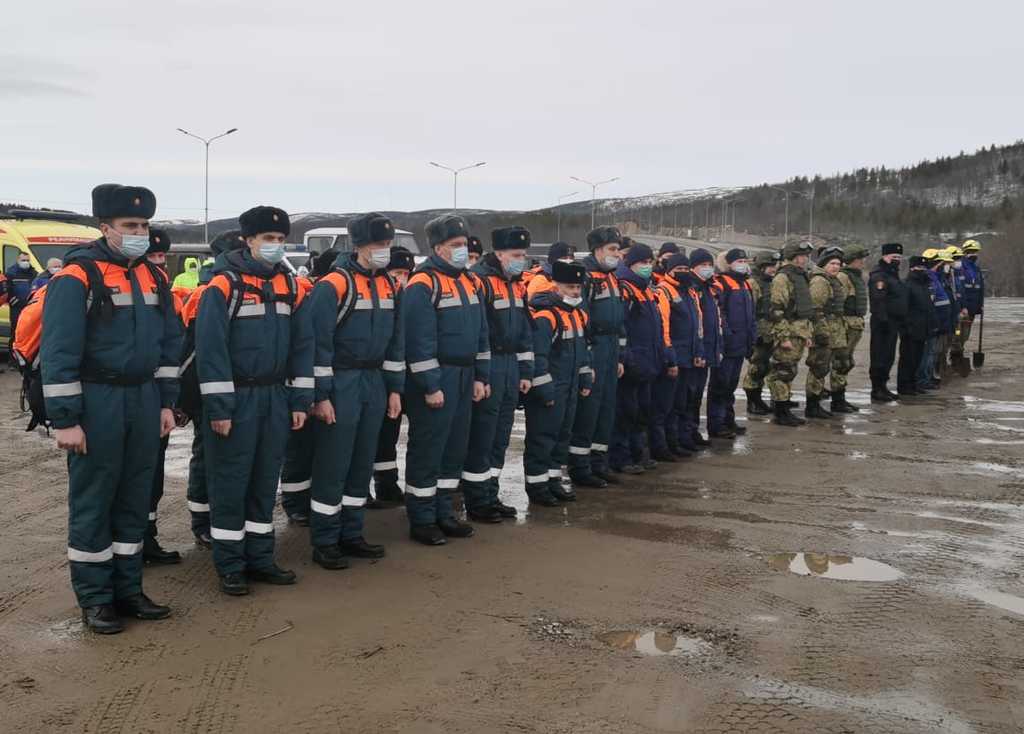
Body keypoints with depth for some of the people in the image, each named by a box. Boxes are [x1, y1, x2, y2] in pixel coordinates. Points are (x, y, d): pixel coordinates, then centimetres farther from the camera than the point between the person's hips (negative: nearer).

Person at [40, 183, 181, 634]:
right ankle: (94, 598, 13)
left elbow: (169, 342, 16)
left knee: (135, 498, 12)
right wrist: (64, 419, -17)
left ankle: (128, 588, 24)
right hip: (96, 404, -6)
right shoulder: (77, 277, -11)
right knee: (92, 502, 3)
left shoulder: (151, 277, 10)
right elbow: (58, 351, -14)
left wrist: (166, 402, 12)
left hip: (143, 401, 6)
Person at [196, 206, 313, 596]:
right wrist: (217, 406, -18)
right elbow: (210, 347, -15)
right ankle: (230, 566, 11)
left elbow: (302, 344, 11)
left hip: (275, 398, 6)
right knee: (230, 482, 2)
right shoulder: (224, 284, -10)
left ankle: (260, 558, 22)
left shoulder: (289, 285, 9)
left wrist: (300, 400, 6)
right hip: (236, 399, -6)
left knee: (266, 479, 12)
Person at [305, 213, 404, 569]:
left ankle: (351, 534, 22)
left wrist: (395, 388, 14)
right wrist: (320, 395, -16)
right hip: (340, 384, -7)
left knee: (362, 463, 12)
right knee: (332, 466, -2)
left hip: (374, 383, 7)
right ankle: (324, 543, 8)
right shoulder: (332, 285, -13)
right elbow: (318, 342, -15)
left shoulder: (387, 286, 11)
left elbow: (395, 339, 17)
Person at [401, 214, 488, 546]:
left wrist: (481, 376, 14)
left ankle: (443, 512, 25)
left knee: (455, 447, 14)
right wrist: (430, 386, -19)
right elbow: (419, 339, -18)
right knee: (427, 449, -1)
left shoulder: (468, 281, 14)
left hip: (464, 378, 9)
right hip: (435, 380, -8)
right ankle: (421, 520, 8)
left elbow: (480, 332, 18)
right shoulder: (423, 284, -13)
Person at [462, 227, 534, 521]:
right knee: (480, 438, -3)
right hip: (487, 366, -9)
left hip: (511, 365, 9)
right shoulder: (478, 281, -14)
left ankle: (490, 496, 23)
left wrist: (525, 372, 17)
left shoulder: (516, 285, 15)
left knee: (500, 438, 13)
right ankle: (476, 503, 6)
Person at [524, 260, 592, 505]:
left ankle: (553, 480, 26)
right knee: (542, 437, -2)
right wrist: (544, 390, -21)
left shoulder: (578, 314, 11)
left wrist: (586, 379, 19)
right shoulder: (544, 316, -19)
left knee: (562, 435, 15)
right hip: (548, 390, -9)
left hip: (570, 390, 9)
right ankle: (536, 485, 7)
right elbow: (537, 356, -22)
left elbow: (582, 349, 23)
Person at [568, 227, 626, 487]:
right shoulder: (584, 276, -13)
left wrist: (619, 357, 19)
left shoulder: (612, 277, 17)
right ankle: (579, 468, 3)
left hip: (611, 349, 9)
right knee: (587, 409, -5)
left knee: (606, 409, 13)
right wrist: (585, 360, -19)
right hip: (592, 350, -9)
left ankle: (598, 463, 22)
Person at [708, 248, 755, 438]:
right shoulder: (720, 284, -12)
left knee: (731, 385, 17)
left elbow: (751, 315, 24)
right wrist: (720, 341, -22)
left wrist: (751, 340, 21)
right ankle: (716, 425, 2)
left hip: (740, 346, 9)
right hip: (725, 346, -9)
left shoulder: (745, 285, 17)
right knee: (720, 385, -3)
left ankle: (728, 420, 26)